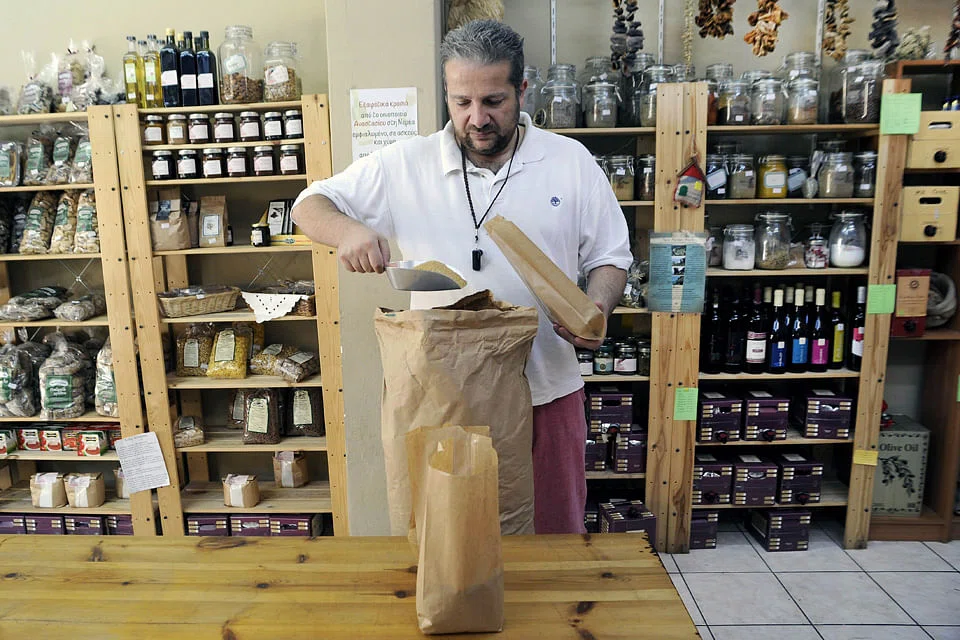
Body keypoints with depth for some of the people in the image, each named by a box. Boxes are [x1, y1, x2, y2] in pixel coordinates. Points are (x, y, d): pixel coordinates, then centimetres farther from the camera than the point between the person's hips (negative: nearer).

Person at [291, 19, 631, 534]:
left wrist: (596, 309, -14)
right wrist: (348, 229, -20)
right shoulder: (403, 165, -2)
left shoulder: (572, 161, 0)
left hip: (546, 389, 1)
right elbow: (309, 206, 2)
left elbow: (608, 257, 6)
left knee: (554, 532, 18)